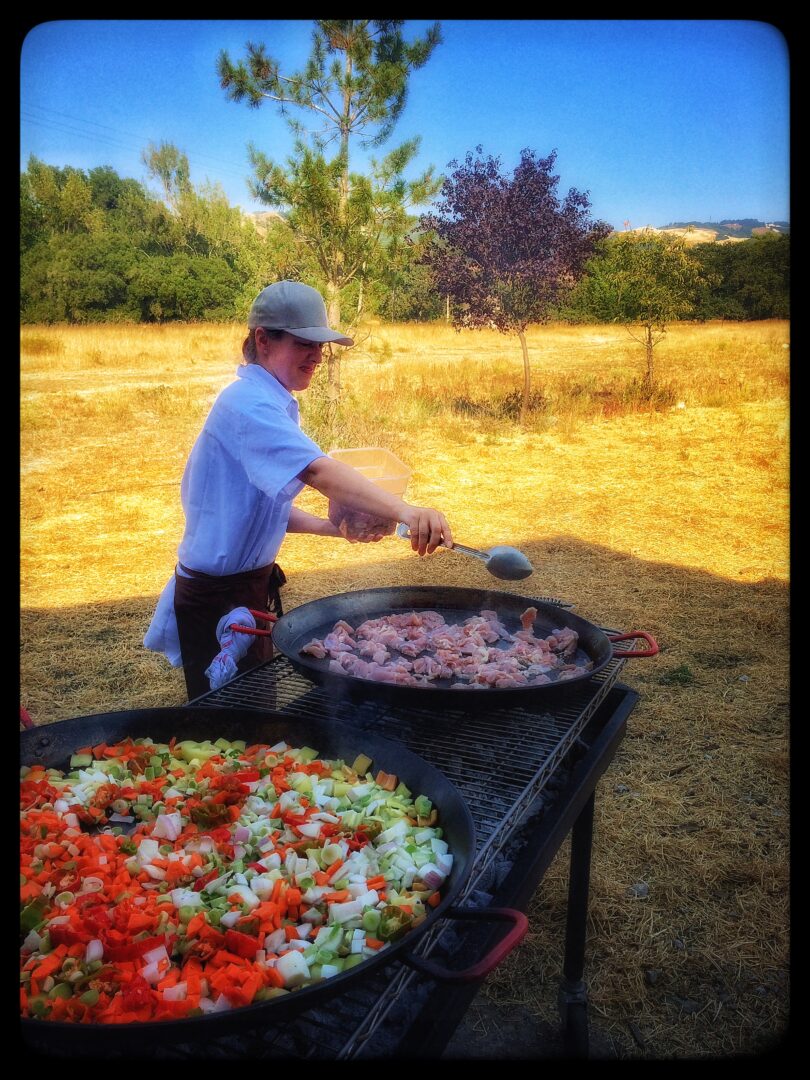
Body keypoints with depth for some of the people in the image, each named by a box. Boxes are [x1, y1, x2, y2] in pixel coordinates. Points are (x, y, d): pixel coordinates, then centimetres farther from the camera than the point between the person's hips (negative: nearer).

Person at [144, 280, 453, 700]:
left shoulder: (273, 403, 9)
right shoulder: (249, 403, -22)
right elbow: (318, 470, -38)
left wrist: (332, 526, -1)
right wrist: (404, 512, -48)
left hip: (249, 582, 10)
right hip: (217, 596, -10)